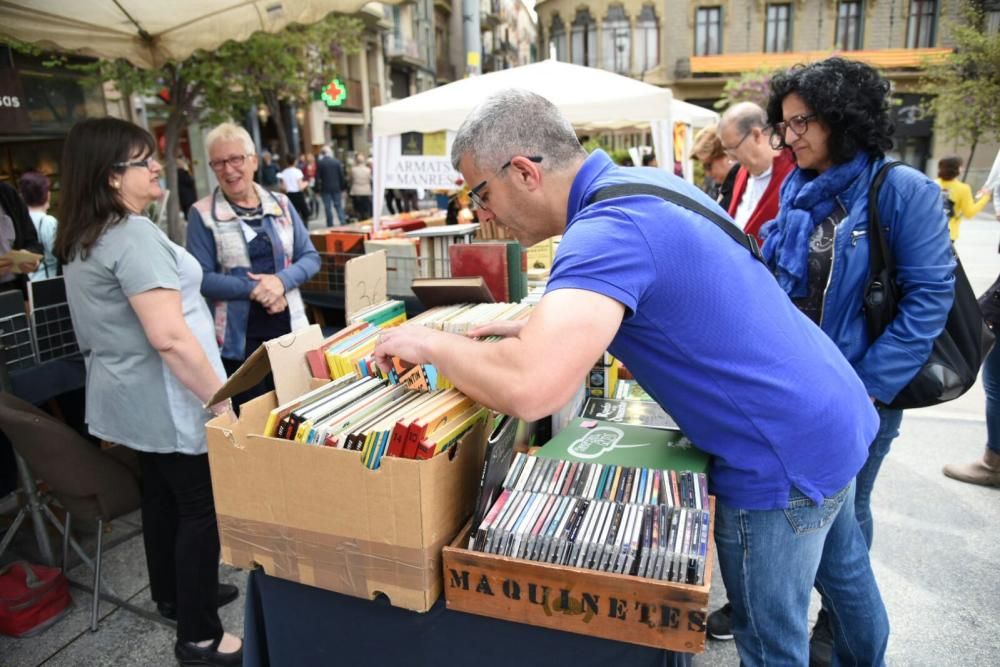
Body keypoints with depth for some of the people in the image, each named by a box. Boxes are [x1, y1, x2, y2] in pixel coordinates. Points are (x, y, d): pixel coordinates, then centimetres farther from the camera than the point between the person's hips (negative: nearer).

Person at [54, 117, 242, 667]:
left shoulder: (81, 239, 10)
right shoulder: (133, 235, -23)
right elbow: (168, 337, -29)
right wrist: (220, 400, -23)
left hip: (128, 393, 10)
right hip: (164, 396, -10)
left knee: (162, 495, 23)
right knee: (200, 508, 2)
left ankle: (172, 593, 41)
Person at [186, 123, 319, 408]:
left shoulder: (280, 204, 5)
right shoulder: (202, 214, -5)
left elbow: (310, 257, 4)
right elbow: (201, 278, -10)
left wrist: (281, 280, -15)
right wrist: (254, 289, -21)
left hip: (289, 326, 3)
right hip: (239, 335, -3)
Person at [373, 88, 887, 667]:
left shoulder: (609, 227, -28)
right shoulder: (645, 182, 3)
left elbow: (529, 389, -41)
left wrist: (431, 342, -22)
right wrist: (535, 328, 7)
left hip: (782, 460, -9)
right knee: (845, 570, 32)